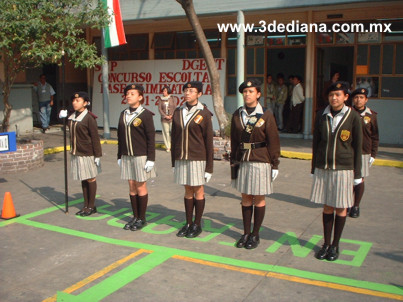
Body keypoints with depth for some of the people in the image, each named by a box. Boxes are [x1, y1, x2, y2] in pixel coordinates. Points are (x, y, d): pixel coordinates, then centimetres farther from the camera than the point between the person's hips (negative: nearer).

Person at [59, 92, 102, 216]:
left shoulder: (89, 118, -14)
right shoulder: (72, 116, 7)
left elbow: (95, 137, -14)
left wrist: (97, 155, -15)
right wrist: (62, 116, 7)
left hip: (88, 154, -7)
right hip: (76, 153, 7)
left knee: (90, 179, 5)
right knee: (83, 180, 14)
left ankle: (92, 206, 16)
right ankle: (86, 205, 25)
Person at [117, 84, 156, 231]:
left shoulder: (145, 114, -8)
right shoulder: (123, 114, 9)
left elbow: (151, 138, -9)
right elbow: (120, 136, 14)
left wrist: (150, 159, -13)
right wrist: (120, 156, 12)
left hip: (141, 156, -5)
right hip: (127, 156, 5)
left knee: (141, 186, 2)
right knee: (132, 186, 10)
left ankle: (142, 218, 15)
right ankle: (135, 217, 21)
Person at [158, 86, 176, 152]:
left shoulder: (172, 99, 5)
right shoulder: (161, 100, 7)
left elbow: (175, 108, 3)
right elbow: (159, 109, 3)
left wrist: (171, 115, -10)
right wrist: (165, 116, -7)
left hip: (172, 118, -1)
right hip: (164, 119, 1)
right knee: (166, 132, 1)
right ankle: (168, 147, 7)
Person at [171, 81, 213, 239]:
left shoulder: (204, 113, -6)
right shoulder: (178, 112, 7)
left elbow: (208, 141, -5)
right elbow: (174, 138, 11)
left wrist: (209, 167, -7)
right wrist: (174, 162, 10)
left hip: (198, 159, -4)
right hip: (181, 158, 4)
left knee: (198, 191, 6)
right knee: (188, 190, 13)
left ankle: (197, 225, 18)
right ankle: (188, 224, 23)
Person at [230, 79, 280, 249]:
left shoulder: (266, 115, -5)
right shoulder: (237, 115, 5)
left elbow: (273, 142, -4)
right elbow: (234, 141, 10)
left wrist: (275, 165, -5)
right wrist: (233, 162, 10)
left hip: (260, 161, -3)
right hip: (242, 161, 4)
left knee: (259, 198, 6)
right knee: (246, 198, 11)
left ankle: (255, 235, 18)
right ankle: (246, 233, 23)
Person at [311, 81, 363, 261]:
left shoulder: (353, 116, -5)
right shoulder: (322, 116, 3)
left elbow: (357, 146, -1)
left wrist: (357, 173, -2)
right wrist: (314, 167, 10)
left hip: (343, 169, -2)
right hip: (323, 168, 2)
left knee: (341, 208, 7)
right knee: (327, 207, 10)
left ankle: (335, 245, 21)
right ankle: (326, 243, 23)